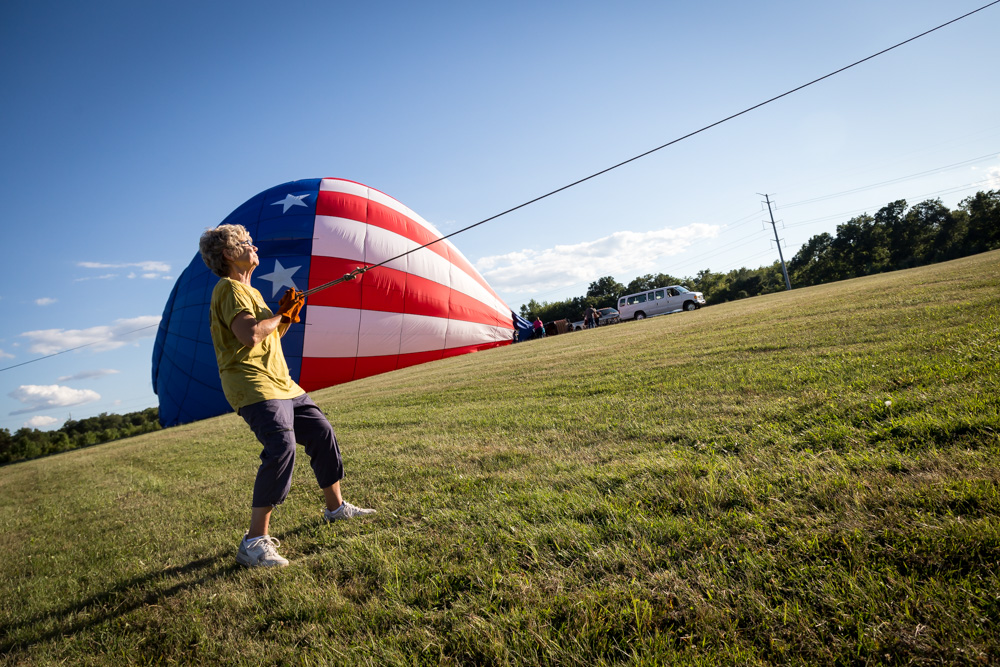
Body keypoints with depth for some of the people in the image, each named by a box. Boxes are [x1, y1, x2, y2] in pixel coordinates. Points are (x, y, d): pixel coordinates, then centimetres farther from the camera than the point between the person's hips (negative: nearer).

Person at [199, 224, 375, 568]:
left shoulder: (248, 291, 23)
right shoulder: (229, 288, -9)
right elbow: (250, 335, -24)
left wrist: (286, 317, 9)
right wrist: (280, 314, -8)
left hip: (281, 384, 10)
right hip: (253, 385, -10)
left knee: (321, 431, 11)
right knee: (282, 446, -26)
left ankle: (336, 507, 26)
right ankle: (254, 541, -19)